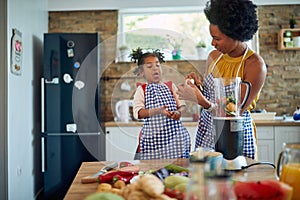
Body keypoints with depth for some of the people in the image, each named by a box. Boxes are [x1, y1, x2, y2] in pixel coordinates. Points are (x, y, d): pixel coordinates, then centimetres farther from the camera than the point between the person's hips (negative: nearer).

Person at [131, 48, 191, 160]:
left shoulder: (170, 86, 12)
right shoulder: (141, 90, 4)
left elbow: (182, 105, 11)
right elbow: (138, 113, -8)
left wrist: (179, 112, -12)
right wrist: (157, 111, -20)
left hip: (174, 133, 2)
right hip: (152, 136, -2)